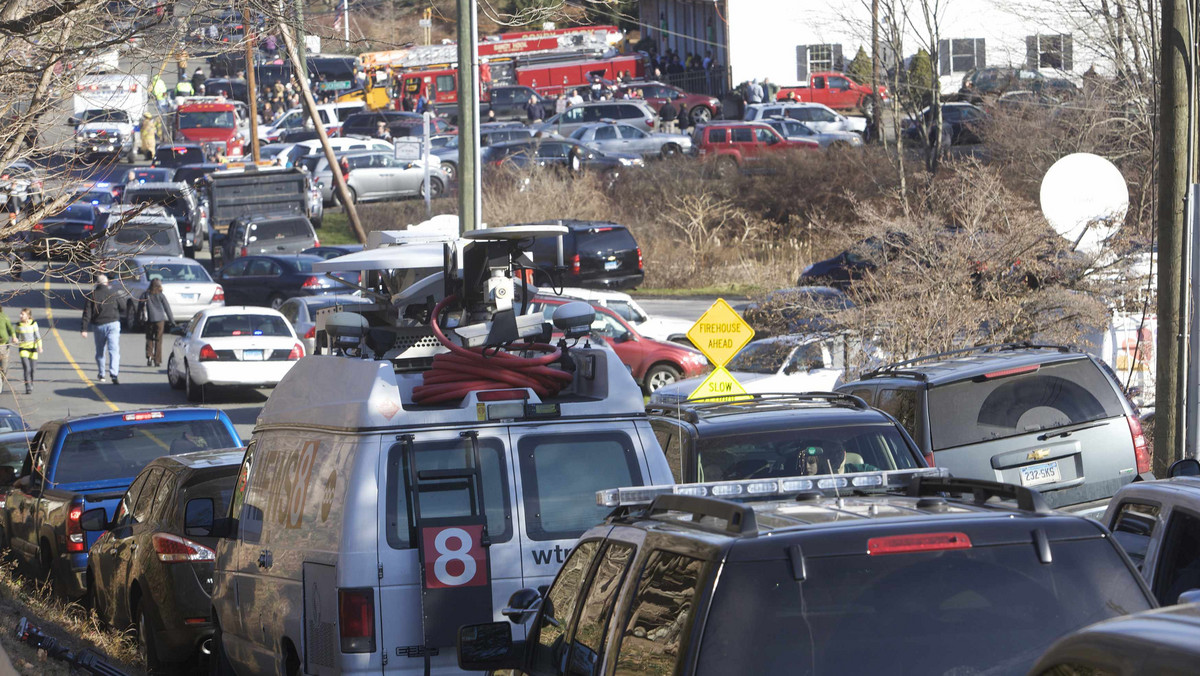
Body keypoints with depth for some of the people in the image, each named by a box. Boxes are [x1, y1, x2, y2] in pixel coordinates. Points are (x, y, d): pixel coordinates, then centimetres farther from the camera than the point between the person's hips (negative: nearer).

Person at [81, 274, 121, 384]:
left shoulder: (92, 295, -1)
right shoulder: (113, 294, 0)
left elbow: (87, 313, -6)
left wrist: (84, 329, -7)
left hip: (98, 325, 1)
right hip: (113, 324, -1)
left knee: (100, 352, 17)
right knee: (114, 350, -8)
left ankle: (100, 374, 28)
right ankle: (113, 374, -25)